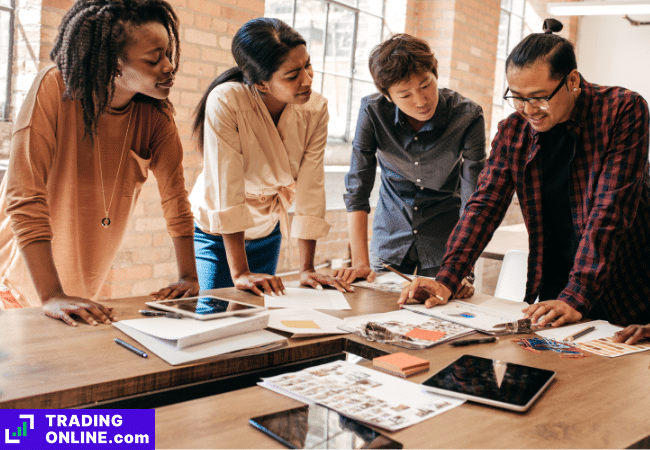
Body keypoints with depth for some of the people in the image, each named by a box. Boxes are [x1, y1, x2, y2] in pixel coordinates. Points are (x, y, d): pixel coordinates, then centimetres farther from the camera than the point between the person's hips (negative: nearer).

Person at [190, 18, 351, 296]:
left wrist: (306, 269, -16)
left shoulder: (315, 110, -18)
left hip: (266, 234, 4)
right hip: (214, 233, -4)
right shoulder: (225, 102, -30)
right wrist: (240, 273, -33)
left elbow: (311, 189, -16)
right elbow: (226, 189, -33)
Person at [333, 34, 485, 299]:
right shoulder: (372, 111, -18)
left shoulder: (467, 117, -21)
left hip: (445, 244, -1)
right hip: (389, 241, 1)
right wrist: (360, 261, -22)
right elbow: (357, 190, -16)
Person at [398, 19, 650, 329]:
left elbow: (609, 212, -22)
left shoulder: (623, 110, -14)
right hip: (554, 288, 3)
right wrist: (446, 280, -18)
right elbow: (484, 205, -5)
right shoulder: (512, 131, -2)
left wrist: (577, 297, -29)